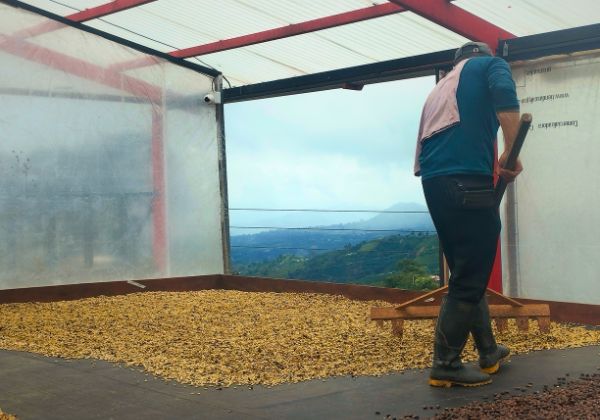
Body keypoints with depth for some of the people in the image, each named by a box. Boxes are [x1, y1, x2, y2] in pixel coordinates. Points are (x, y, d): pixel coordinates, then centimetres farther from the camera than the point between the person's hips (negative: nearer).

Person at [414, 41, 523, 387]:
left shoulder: (442, 86, 32)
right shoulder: (490, 64, 14)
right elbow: (506, 100, -11)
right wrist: (511, 155, -7)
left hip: (433, 181, 8)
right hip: (467, 181, -7)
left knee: (467, 273, 16)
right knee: (470, 279, -3)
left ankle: (489, 352, 27)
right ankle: (446, 365, 1)